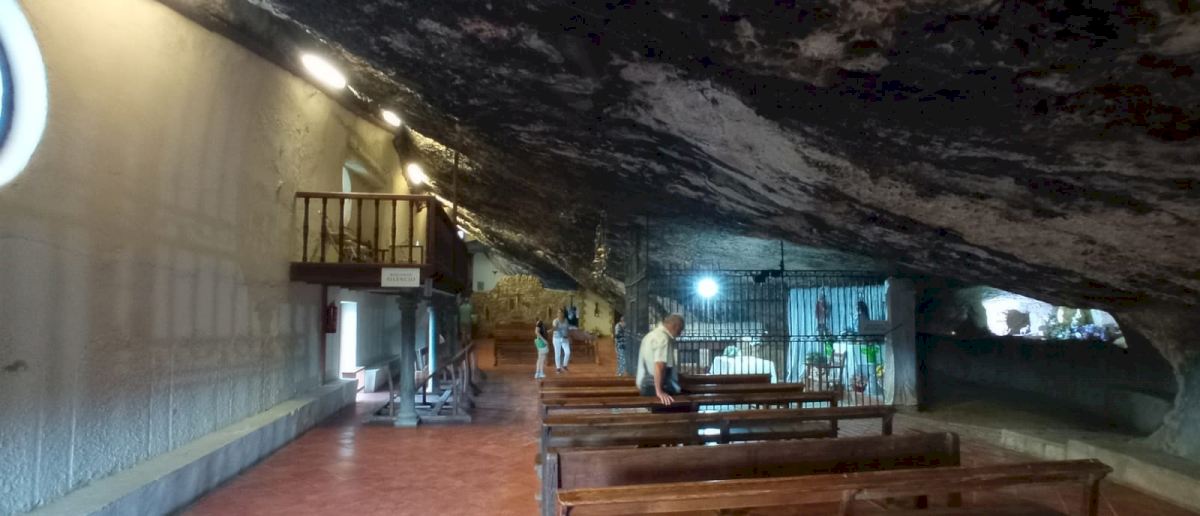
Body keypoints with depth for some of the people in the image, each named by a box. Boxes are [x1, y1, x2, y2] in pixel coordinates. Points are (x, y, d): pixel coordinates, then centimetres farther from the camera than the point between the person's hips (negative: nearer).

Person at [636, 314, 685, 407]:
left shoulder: (652, 335, 18)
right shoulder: (664, 338, -15)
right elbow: (659, 365, -26)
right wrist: (659, 391, -29)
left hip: (646, 385, 10)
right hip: (655, 388, -10)